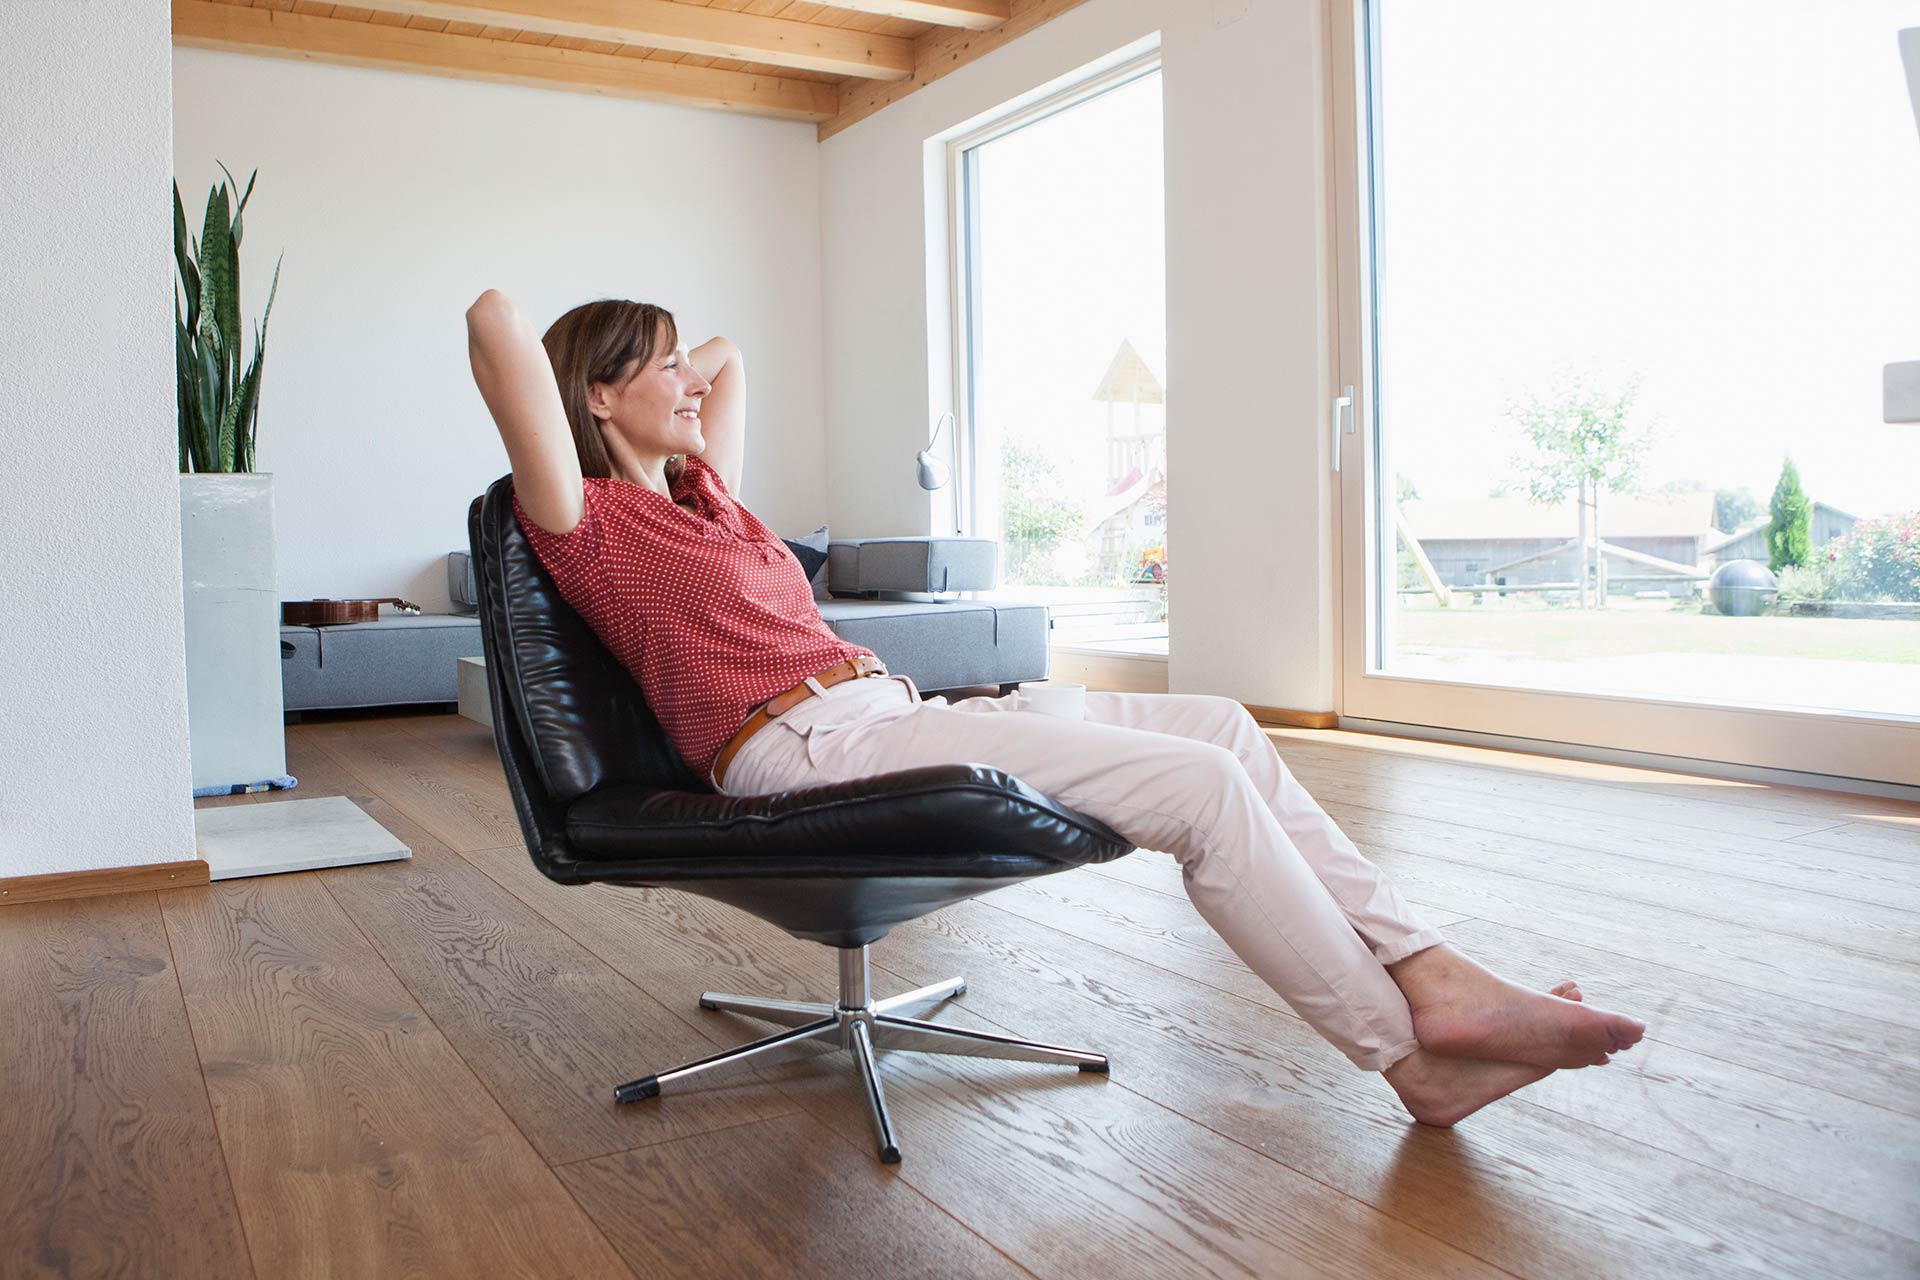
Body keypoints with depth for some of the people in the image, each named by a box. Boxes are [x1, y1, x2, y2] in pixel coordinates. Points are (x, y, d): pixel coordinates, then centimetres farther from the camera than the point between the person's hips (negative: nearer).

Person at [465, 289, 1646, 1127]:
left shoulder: (702, 492, 23)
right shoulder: (591, 526, -2)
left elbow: (728, 359, 40)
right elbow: (496, 319, -13)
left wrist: (671, 375, 33)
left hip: (894, 711, 10)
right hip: (808, 748, -10)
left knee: (1221, 728, -1)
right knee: (1198, 784, -19)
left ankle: (1432, 978, -2)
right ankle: (1413, 1058, -6)